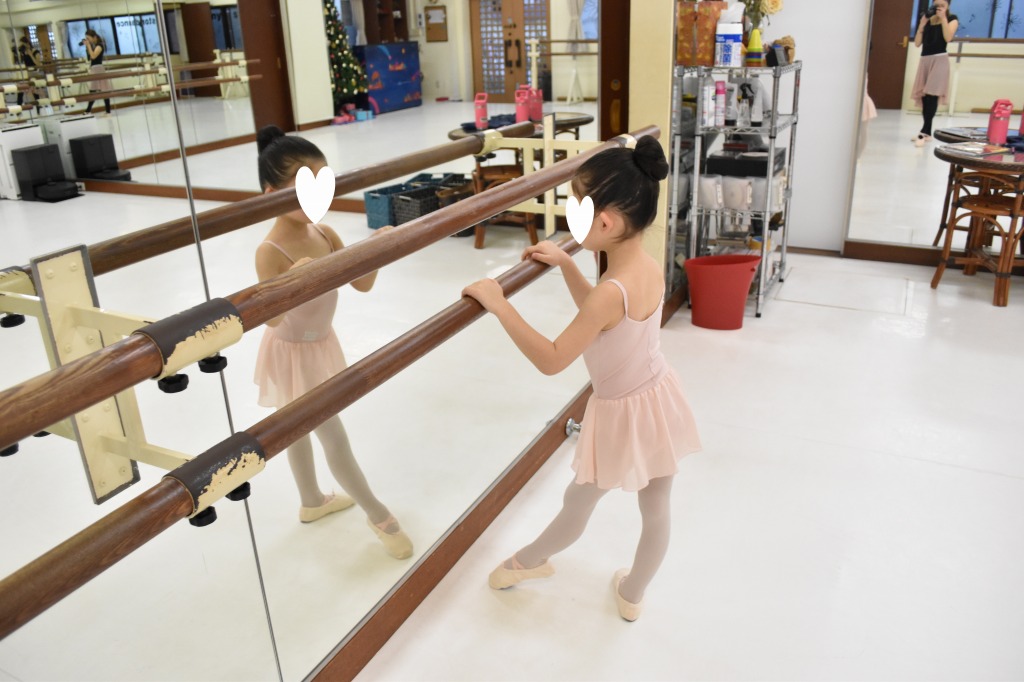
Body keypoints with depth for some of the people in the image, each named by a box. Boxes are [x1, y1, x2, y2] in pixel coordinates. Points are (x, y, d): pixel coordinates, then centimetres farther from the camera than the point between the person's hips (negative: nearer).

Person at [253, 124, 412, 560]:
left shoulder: (325, 235, -8)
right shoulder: (270, 252, -28)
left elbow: (362, 284, -4)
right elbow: (272, 318, -34)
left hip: (320, 344, 7)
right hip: (292, 353, -7)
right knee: (335, 439, 3)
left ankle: (312, 502, 44)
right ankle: (378, 514, 20)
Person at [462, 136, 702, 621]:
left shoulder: (612, 292, -32)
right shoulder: (650, 268, -7)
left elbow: (551, 360, -27)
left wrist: (499, 306, -25)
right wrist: (565, 264, 7)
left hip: (622, 415, -7)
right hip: (660, 399, 7)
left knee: (576, 506, 19)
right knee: (657, 512, 20)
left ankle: (529, 561, 46)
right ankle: (632, 595, 44)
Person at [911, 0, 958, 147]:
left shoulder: (952, 19, 5)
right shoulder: (928, 20, 14)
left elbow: (948, 37, -11)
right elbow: (917, 43, 8)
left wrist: (943, 18, -10)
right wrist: (922, 23, -2)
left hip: (939, 59, -4)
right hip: (925, 59, 4)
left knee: (932, 95, -16)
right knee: (924, 96, 2)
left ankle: (924, 132, -24)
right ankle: (927, 132, 10)